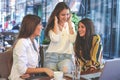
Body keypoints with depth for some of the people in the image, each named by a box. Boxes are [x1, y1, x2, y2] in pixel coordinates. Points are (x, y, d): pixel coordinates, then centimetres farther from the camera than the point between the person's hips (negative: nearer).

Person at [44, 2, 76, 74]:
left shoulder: (71, 24, 11)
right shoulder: (52, 25, 4)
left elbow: (73, 40, -6)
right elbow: (55, 39, -15)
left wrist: (69, 23, -2)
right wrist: (56, 22, -7)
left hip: (66, 55, 1)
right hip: (52, 55, 0)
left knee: (66, 71, -30)